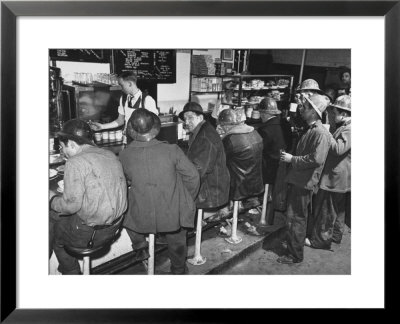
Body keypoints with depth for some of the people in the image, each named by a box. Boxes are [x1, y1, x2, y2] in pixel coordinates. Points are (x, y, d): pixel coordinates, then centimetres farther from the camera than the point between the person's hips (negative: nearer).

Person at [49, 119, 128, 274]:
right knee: (54, 214, 24)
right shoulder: (110, 155, 6)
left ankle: (71, 271, 32)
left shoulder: (75, 162, -18)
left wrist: (52, 199, 1)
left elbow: (71, 205, -19)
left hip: (89, 232, -7)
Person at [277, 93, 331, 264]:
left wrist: (292, 159, -19)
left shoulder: (320, 133, -19)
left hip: (304, 182, -10)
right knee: (300, 217, 21)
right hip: (299, 180, 10)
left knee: (295, 218, -1)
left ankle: (295, 255, 11)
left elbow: (316, 159, -28)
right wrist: (289, 157, 9)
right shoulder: (311, 130, 13)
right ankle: (295, 248, 37)